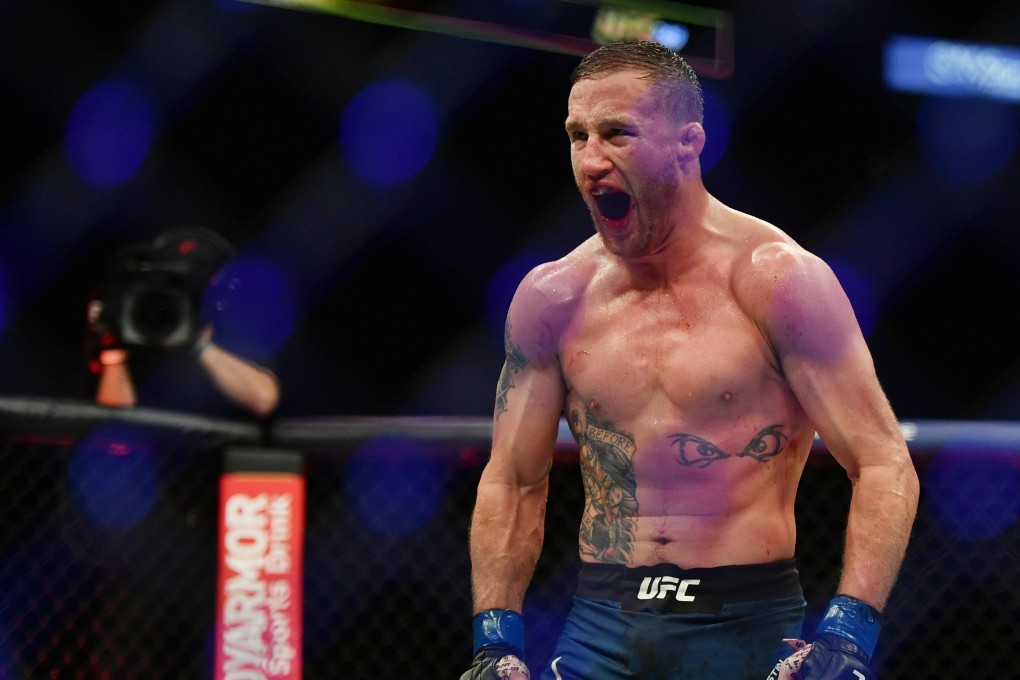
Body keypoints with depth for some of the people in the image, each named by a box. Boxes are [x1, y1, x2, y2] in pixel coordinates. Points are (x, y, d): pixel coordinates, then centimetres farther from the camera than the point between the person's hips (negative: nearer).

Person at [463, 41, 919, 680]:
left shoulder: (776, 279, -8)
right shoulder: (551, 296, 3)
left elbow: (886, 465, -10)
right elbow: (513, 482, 11)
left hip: (746, 625, -3)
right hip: (599, 621, 3)